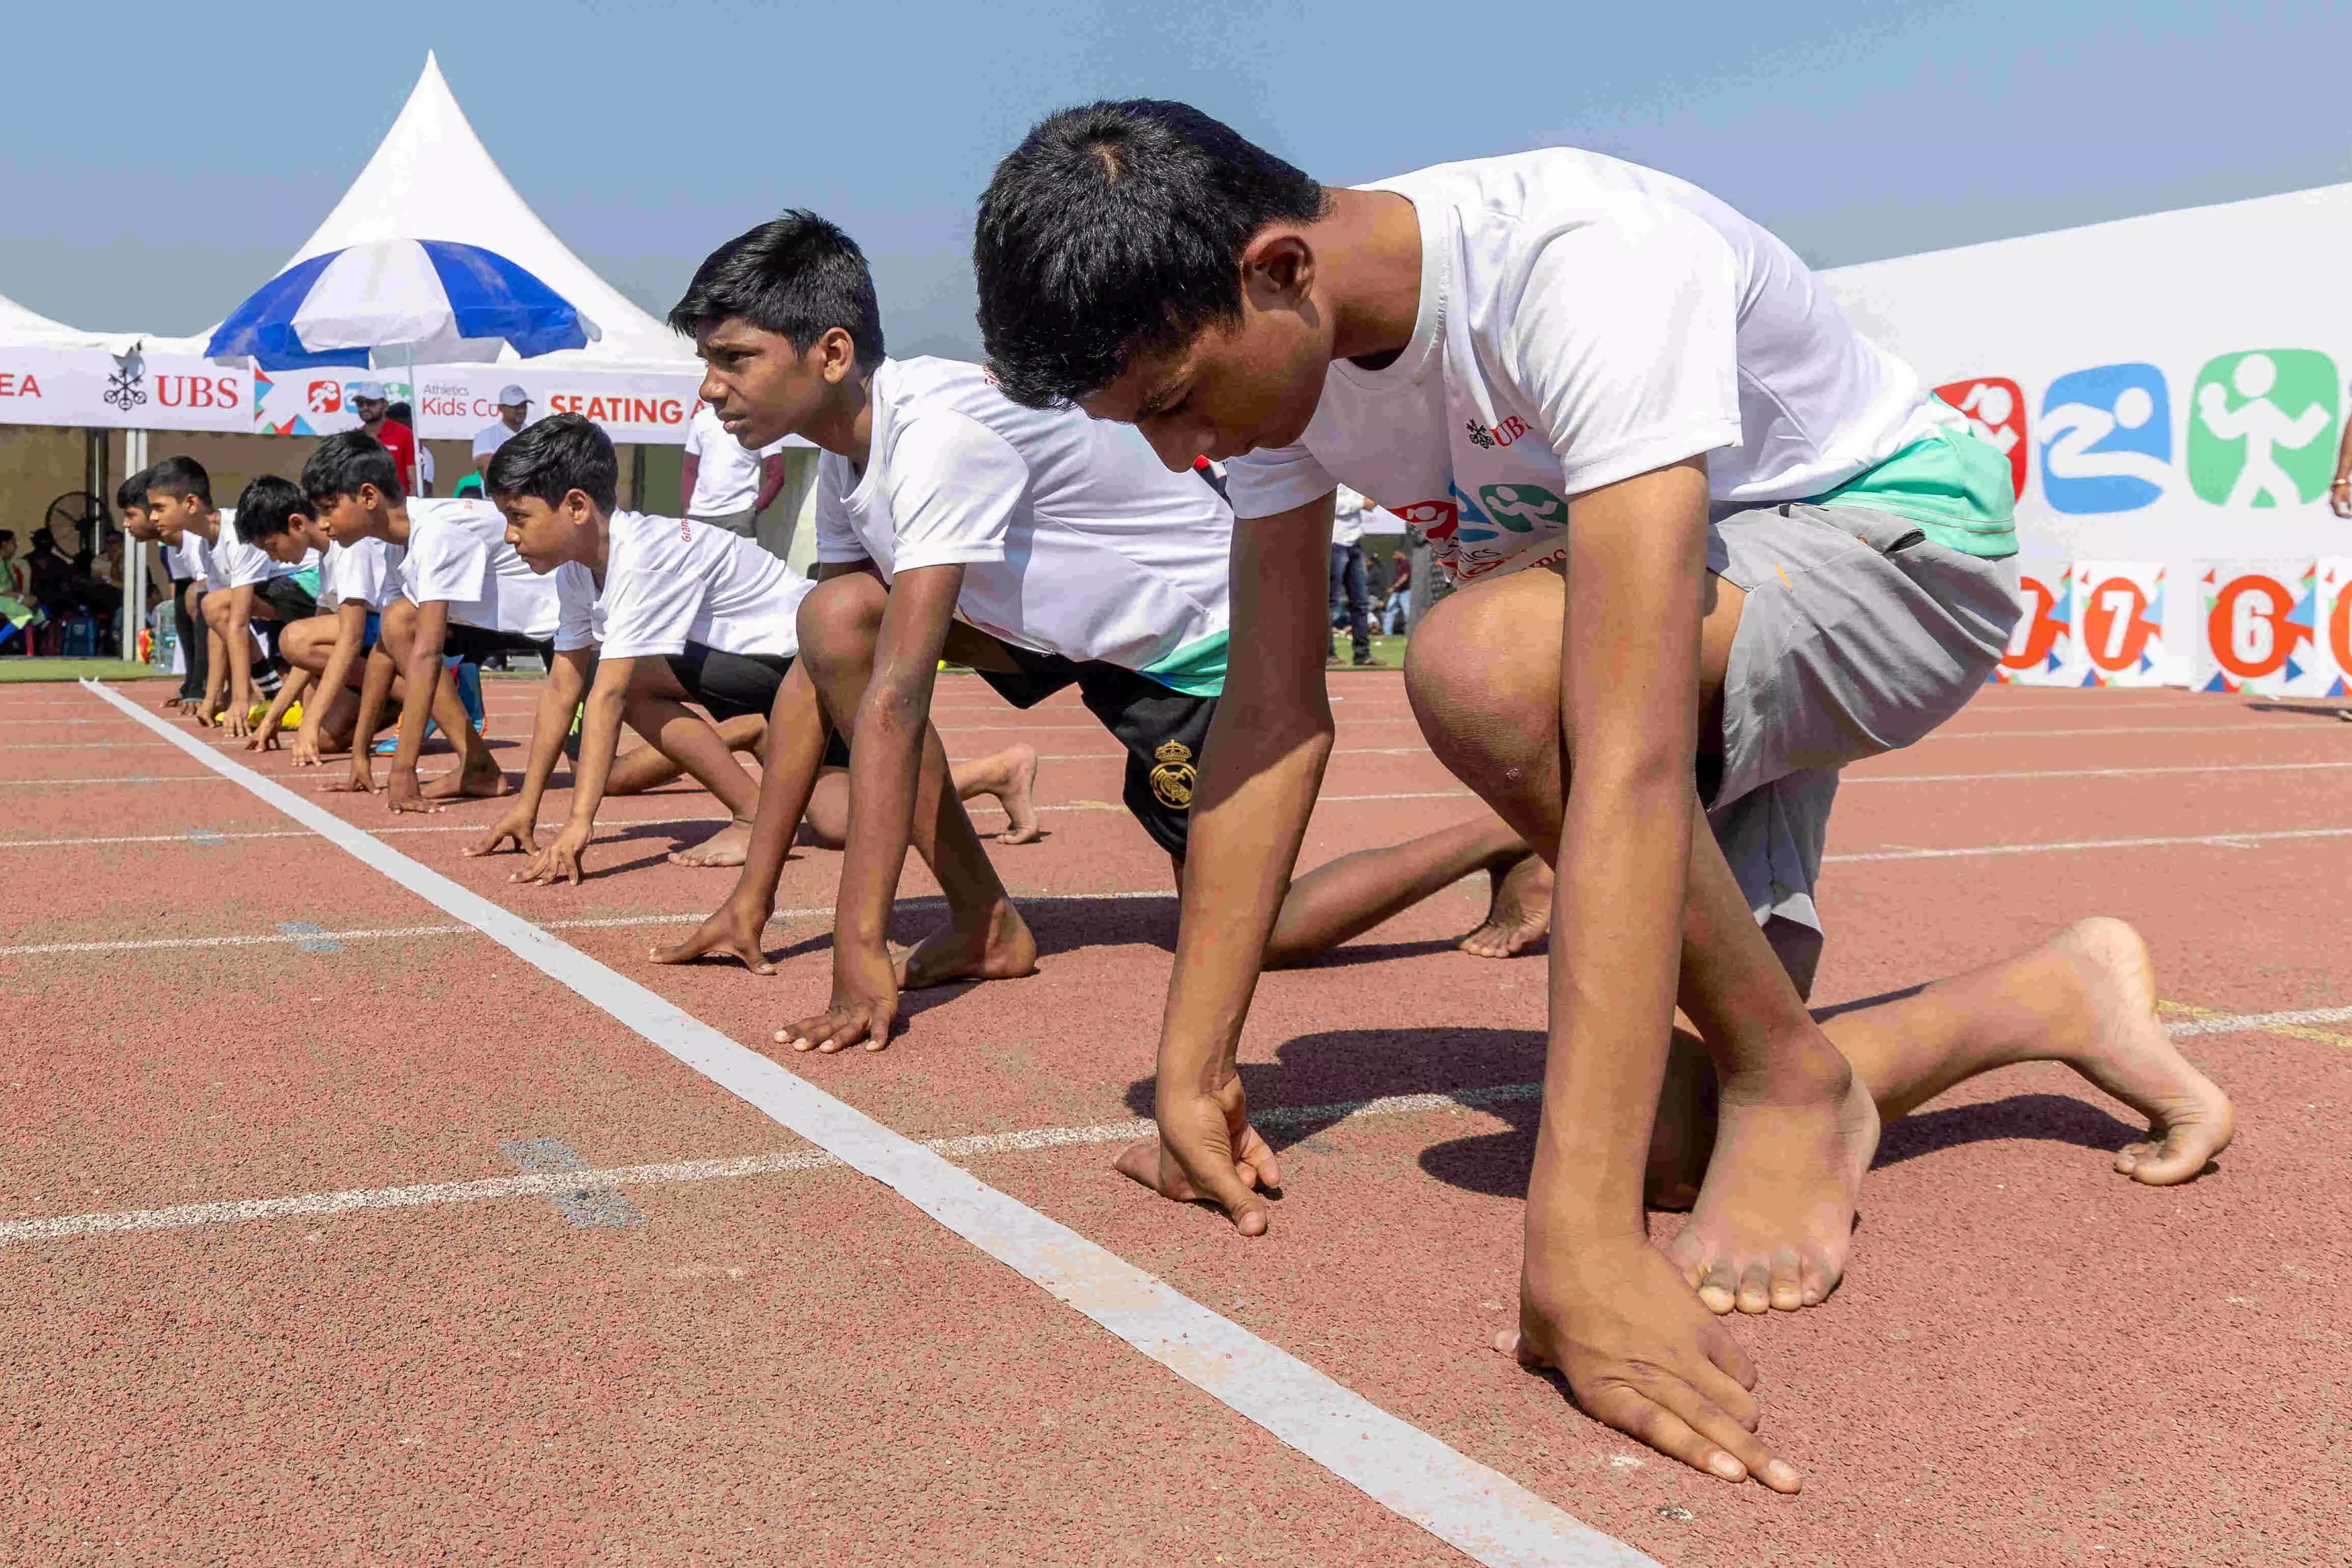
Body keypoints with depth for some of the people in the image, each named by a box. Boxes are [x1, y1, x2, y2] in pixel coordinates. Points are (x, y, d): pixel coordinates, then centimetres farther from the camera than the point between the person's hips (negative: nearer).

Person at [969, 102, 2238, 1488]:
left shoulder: (1587, 265, -37)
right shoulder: (1268, 341, -14)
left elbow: (1630, 760, -45)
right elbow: (1274, 720, -10)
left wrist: (1582, 1241, -48)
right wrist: (1193, 1070, -13)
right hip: (1693, 614, 7)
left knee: (1483, 661, -36)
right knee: (1668, 1139, -1)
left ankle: (1796, 1086, -13)